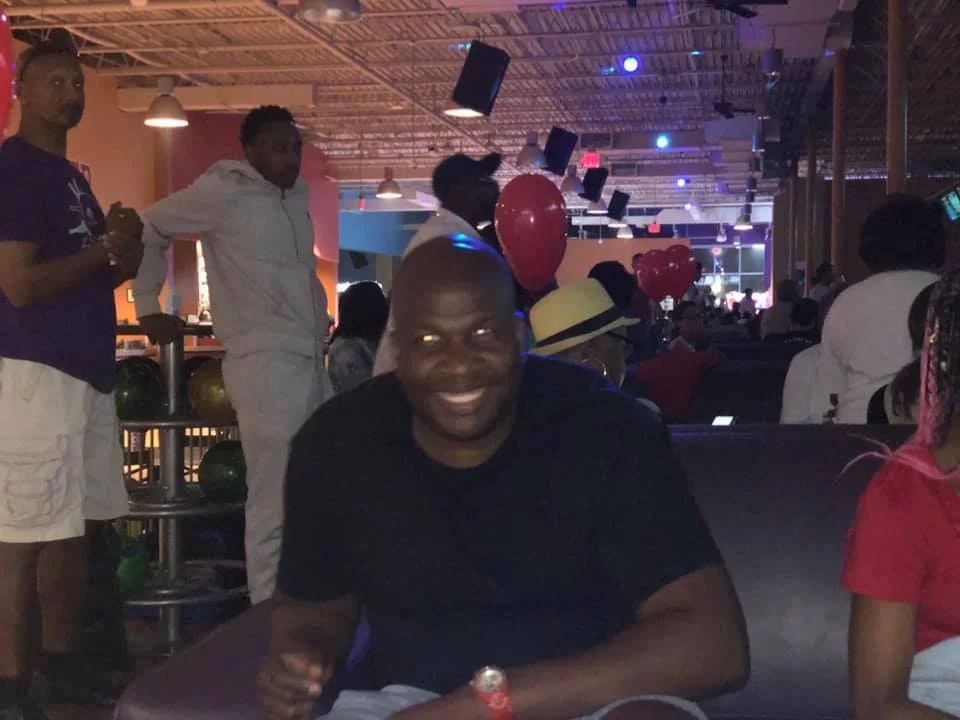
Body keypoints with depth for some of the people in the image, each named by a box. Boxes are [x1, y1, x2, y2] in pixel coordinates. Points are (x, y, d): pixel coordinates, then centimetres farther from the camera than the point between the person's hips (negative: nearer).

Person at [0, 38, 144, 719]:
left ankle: (61, 661, 24)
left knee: (69, 528, 14)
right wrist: (106, 247, -9)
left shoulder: (72, 176, 20)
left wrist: (124, 257, 3)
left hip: (87, 371, 9)